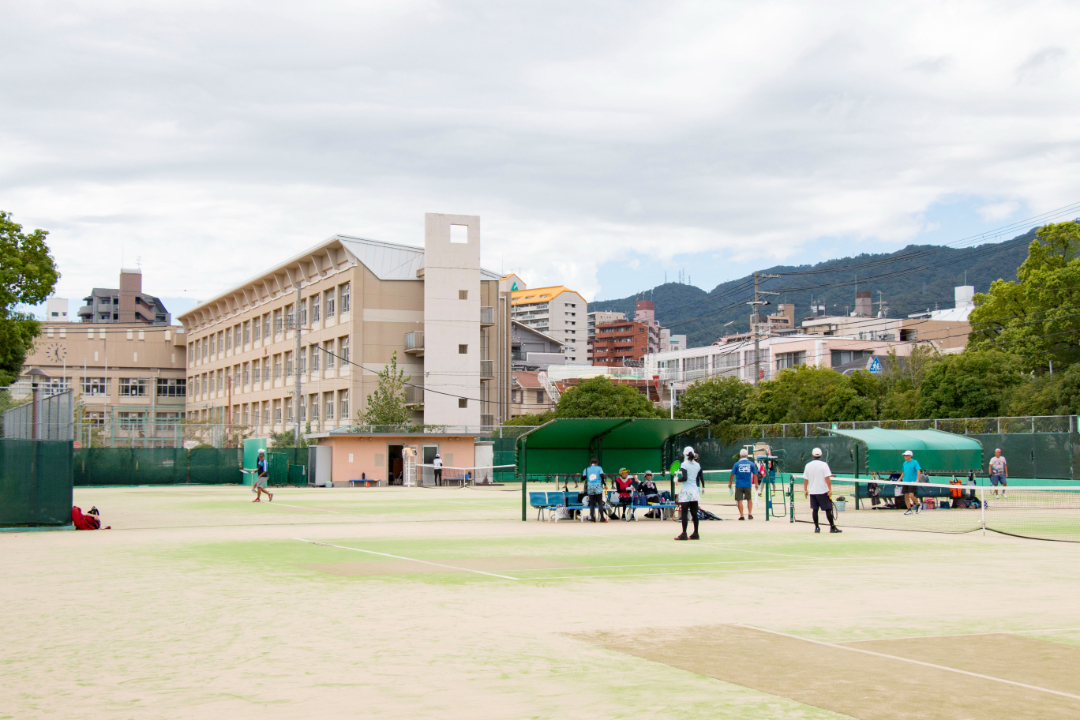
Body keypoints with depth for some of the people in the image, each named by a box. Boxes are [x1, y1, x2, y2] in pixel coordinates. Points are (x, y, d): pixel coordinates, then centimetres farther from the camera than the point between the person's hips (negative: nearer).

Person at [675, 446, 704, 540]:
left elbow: (684, 478, -19)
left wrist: (677, 479, -1)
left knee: (684, 513, -4)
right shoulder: (697, 465, 8)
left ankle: (684, 534, -8)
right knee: (694, 513, 9)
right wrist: (703, 487, 24)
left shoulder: (684, 465, -9)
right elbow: (701, 477, 12)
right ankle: (695, 534, 11)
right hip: (695, 491, 6)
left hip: (686, 491, -6)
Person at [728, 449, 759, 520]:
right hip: (748, 485, 2)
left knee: (739, 500, 3)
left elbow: (732, 474, -4)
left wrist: (730, 483, 9)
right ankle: (750, 514, 15)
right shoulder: (751, 464, -1)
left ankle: (741, 516, -1)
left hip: (739, 485, -2)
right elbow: (755, 474, 1)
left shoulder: (737, 464, -4)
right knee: (749, 499, 20)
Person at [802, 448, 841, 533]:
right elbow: (827, 478, -14)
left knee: (814, 509, 8)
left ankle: (816, 527, 6)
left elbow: (805, 479, 6)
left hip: (812, 491, 4)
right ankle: (832, 527, 1)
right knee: (828, 509, 1)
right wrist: (830, 489, -12)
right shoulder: (824, 465, -9)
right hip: (823, 491, -4)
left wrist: (805, 490, 14)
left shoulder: (808, 465, 3)